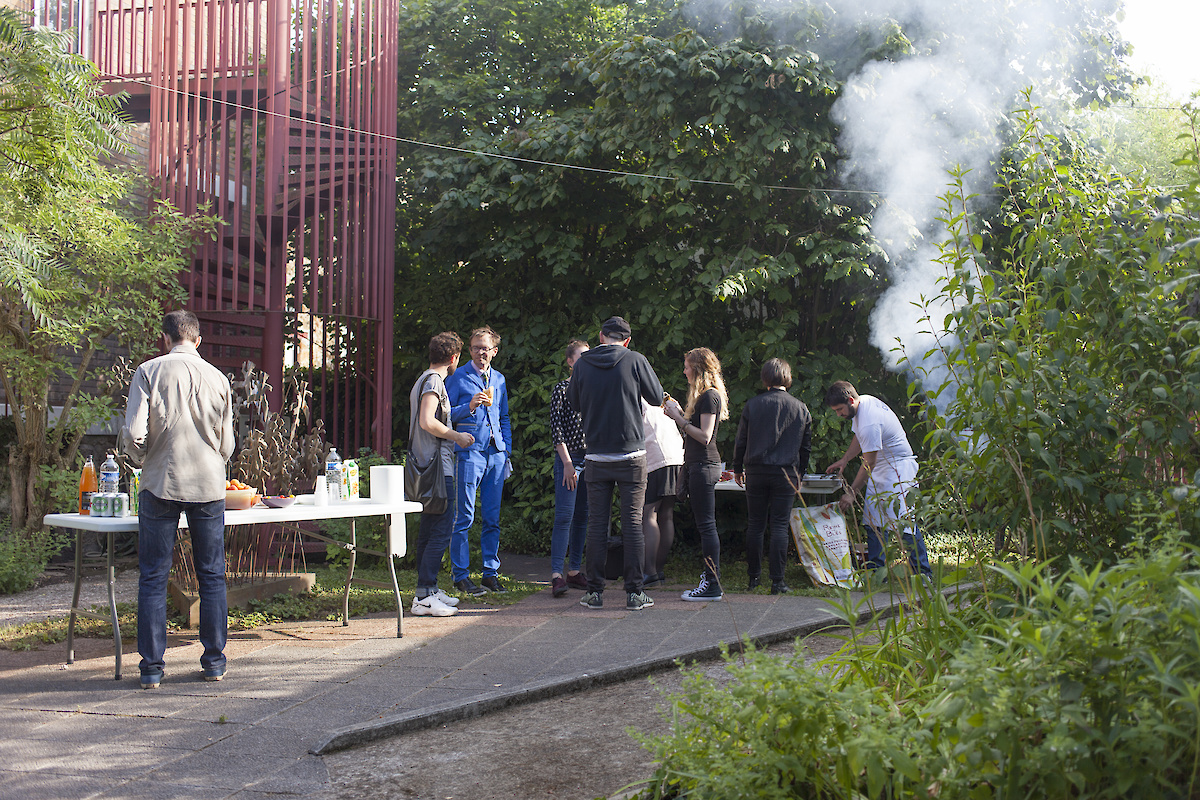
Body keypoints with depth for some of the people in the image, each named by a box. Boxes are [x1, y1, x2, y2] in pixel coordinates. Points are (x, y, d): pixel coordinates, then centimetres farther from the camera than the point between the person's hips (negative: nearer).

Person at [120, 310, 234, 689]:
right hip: (208, 487, 2)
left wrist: (142, 460, 11)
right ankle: (214, 661, 13)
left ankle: (152, 666, 7)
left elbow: (133, 435, -10)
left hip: (160, 486, -2)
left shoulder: (148, 372, -4)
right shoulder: (217, 378, 3)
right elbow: (227, 444, 9)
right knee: (212, 576, 10)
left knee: (153, 577, 6)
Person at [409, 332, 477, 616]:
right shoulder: (433, 381, -12)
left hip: (426, 468, 11)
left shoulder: (423, 380, 19)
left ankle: (429, 590, 20)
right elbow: (427, 422, -23)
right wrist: (457, 436, -11)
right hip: (438, 468, -11)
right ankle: (423, 597, -12)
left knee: (430, 530, 14)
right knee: (441, 530, -11)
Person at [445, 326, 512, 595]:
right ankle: (461, 575, 1)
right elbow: (445, 414, -1)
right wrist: (470, 406, -16)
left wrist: (507, 451, 15)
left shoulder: (499, 380, 17)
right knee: (464, 517, -5)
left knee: (492, 517, 7)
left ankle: (490, 572, 14)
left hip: (496, 453, 5)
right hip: (469, 453, -5)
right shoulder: (458, 378, 2)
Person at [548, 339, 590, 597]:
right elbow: (556, 428, -9)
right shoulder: (562, 389, -3)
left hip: (591, 458, 6)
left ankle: (575, 571, 14)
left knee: (582, 517, 8)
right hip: (568, 458, -6)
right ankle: (556, 574, -12)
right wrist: (567, 463, -14)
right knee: (564, 516, -11)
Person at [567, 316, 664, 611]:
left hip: (597, 458, 2)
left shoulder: (582, 364, 0)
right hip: (632, 455, -1)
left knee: (597, 523, 7)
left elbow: (573, 402, 13)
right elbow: (656, 396, 5)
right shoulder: (636, 361, -6)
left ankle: (595, 591, 10)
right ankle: (635, 592, 3)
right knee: (632, 523, 3)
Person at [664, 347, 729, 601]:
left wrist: (679, 418, -14)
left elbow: (704, 436, -19)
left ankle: (712, 585, -8)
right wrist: (680, 415, 12)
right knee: (705, 525, 13)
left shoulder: (709, 397, -12)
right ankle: (711, 577, 19)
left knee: (706, 525, -9)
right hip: (699, 465, 10)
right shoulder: (704, 396, 18)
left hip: (704, 465, -10)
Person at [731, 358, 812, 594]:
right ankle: (777, 581, -1)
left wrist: (738, 469, 14)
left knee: (755, 525, 9)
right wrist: (799, 475, 20)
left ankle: (754, 576, 14)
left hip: (756, 471, 0)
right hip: (786, 473, 0)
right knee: (779, 526, 1)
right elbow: (806, 447, 9)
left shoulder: (753, 404, -2)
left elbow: (741, 440, 3)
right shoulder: (801, 409, 2)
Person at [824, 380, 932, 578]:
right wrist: (844, 460, 14)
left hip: (898, 468, -10)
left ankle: (923, 572, -6)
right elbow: (859, 437, 19)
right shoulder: (864, 400, 1)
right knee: (874, 522, 5)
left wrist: (852, 493, -16)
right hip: (879, 469, 10)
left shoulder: (869, 424, -29)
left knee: (903, 521, -12)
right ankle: (876, 570, 7)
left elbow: (868, 463, -23)